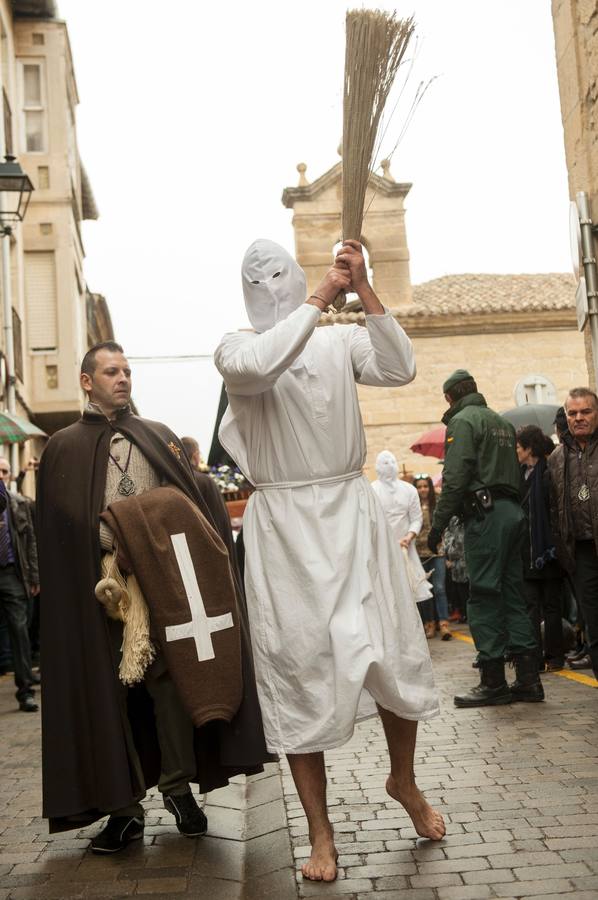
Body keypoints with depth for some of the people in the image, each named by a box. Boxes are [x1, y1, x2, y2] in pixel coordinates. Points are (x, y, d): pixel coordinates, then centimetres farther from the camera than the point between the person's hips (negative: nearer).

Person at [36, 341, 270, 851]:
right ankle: (124, 806, 7)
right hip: (99, 582, -1)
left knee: (171, 678, 0)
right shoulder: (64, 448, 8)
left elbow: (190, 504, 10)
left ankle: (178, 786, 13)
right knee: (109, 691, 1)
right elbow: (64, 526, 0)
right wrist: (113, 538, -14)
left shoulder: (159, 437, 16)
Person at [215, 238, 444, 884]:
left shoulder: (341, 342, 8)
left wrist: (364, 291, -14)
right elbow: (258, 367, -22)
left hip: (351, 514, 2)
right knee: (299, 667, 1)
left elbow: (399, 369, -9)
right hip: (283, 525, -2)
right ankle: (320, 832, 14)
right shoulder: (237, 347, 2)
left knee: (396, 653, 5)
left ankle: (403, 781, 33)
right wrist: (323, 296, -19)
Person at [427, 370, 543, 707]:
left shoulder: (462, 421, -4)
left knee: (484, 597, -5)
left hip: (486, 513, -8)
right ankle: (528, 679, 9)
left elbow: (455, 479, -14)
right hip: (513, 511, 8)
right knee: (513, 595, 9)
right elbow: (515, 473, 19)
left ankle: (494, 682, -3)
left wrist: (439, 524, -12)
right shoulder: (504, 422, 22)